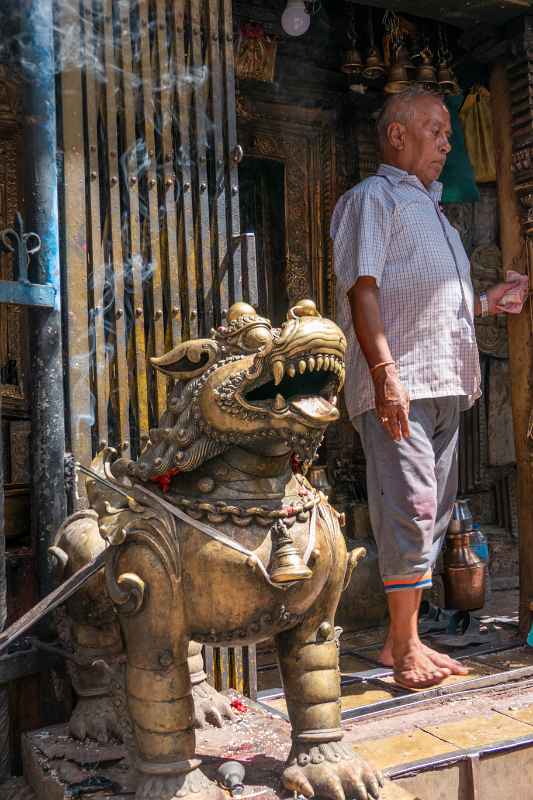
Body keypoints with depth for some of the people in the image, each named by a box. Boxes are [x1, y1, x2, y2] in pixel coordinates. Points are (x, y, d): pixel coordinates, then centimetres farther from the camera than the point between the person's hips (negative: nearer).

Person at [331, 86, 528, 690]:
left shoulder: (431, 210, 28)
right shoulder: (372, 198, 1)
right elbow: (363, 289, -12)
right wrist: (385, 373, -22)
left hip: (443, 384, 9)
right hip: (396, 382, -9)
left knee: (432, 513, 8)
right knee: (410, 507, -12)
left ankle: (402, 639, 17)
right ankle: (404, 645, -1)